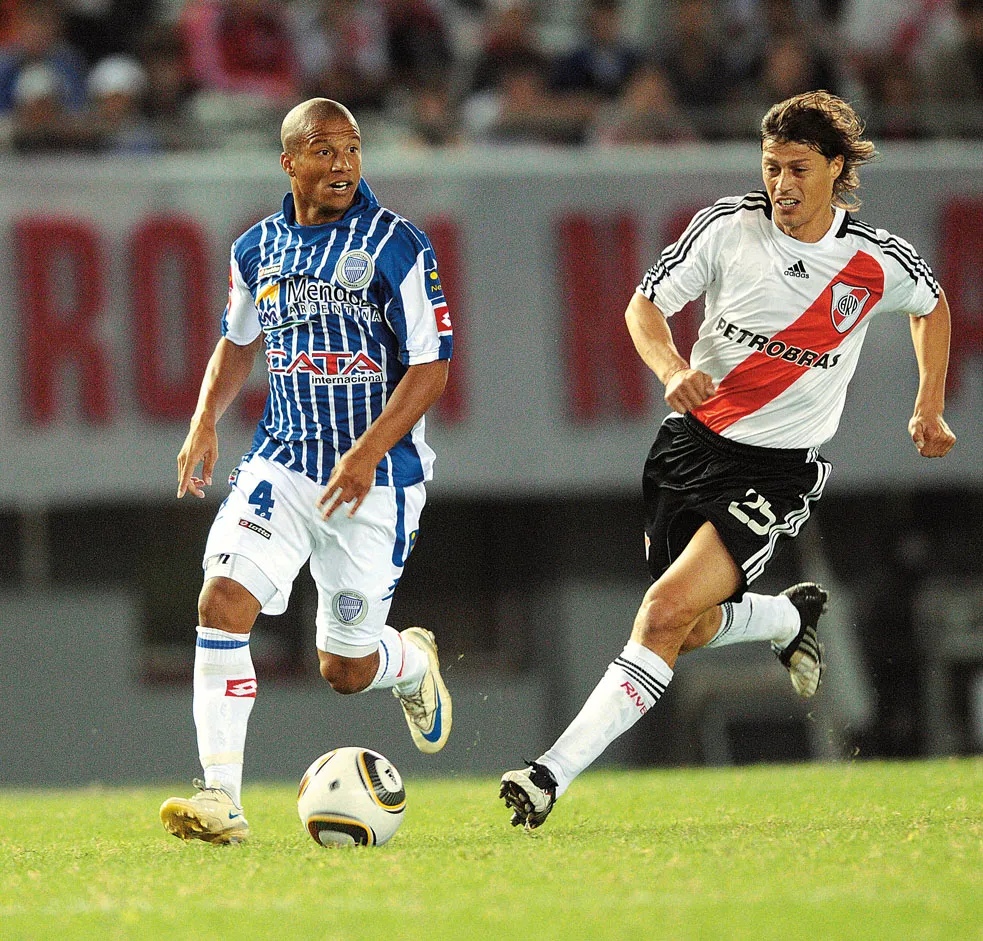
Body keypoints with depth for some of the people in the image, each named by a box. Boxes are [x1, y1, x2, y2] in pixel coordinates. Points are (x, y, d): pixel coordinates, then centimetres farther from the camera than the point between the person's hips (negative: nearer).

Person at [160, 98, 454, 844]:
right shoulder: (257, 250, 5)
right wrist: (204, 423, 6)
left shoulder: (396, 245, -10)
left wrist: (368, 452, -23)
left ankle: (415, 663, 42)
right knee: (225, 597, -20)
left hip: (377, 479, -3)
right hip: (283, 466, 3)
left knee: (345, 667, 3)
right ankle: (221, 800, -19)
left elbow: (431, 367, -11)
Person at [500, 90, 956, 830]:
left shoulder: (878, 262, -6)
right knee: (692, 630, 14)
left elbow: (932, 306, 17)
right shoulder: (729, 226, -5)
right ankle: (793, 616, 48)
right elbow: (646, 306, 0)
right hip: (692, 438, 4)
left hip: (776, 470, -4)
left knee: (666, 614, -20)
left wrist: (930, 408, 13)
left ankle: (557, 773, -22)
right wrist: (672, 368, -20)